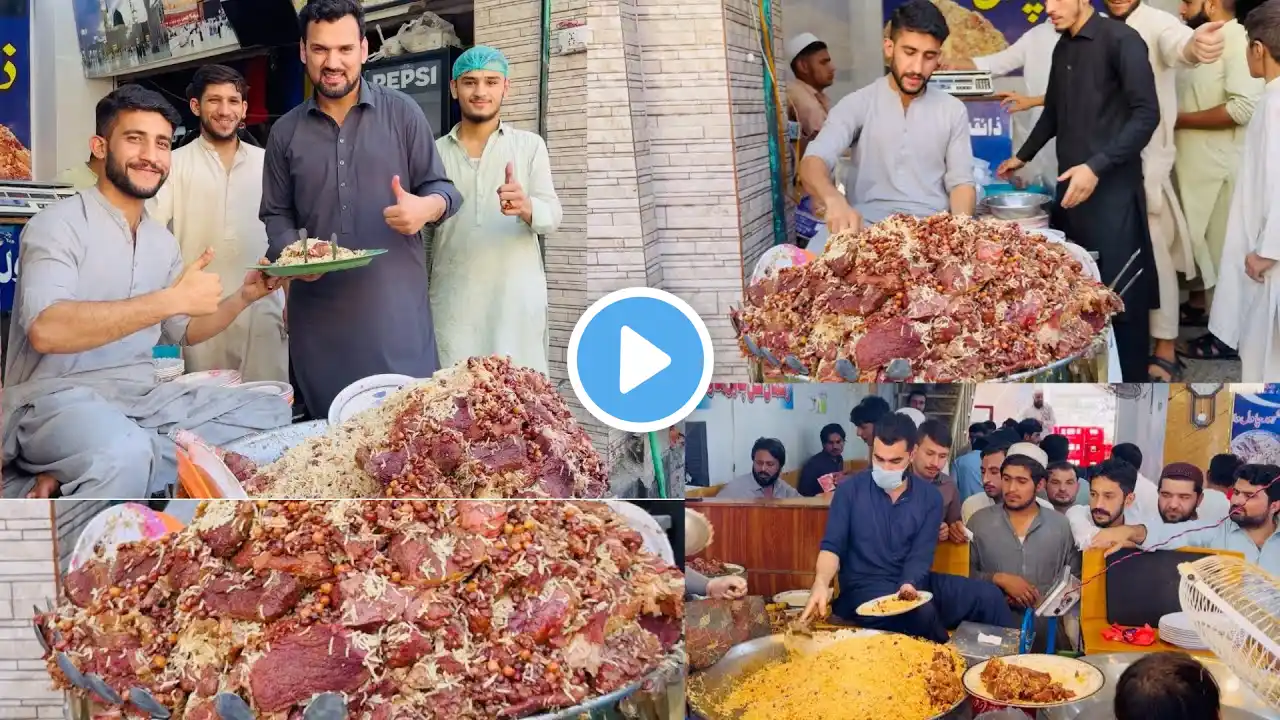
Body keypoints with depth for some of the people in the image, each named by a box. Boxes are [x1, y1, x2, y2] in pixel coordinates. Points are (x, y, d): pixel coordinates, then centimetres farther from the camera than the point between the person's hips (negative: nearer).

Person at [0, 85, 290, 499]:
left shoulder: (162, 241, 15)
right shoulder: (60, 224, -9)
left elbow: (183, 332, 24)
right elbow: (45, 331, -26)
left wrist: (243, 297, 6)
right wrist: (172, 299, -27)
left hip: (142, 399, 9)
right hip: (56, 399, -9)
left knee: (275, 415, -1)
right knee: (124, 454, -41)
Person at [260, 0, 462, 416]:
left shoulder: (402, 112, 4)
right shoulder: (285, 132, 11)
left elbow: (441, 188, 5)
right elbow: (275, 214, 14)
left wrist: (427, 207, -19)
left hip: (396, 303, -2)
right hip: (319, 310, 2)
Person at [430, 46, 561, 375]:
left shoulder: (530, 146, 4)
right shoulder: (434, 152, 9)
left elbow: (552, 215, -6)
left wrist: (526, 207, -28)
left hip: (517, 298, -1)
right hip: (452, 300, 2)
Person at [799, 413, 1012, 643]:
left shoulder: (929, 497, 4)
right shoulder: (850, 490, -2)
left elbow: (921, 554, -4)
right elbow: (832, 546, -6)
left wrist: (909, 585, -27)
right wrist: (821, 584, -28)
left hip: (912, 582, 4)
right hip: (865, 586, -3)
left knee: (989, 596, -15)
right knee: (922, 613, -35)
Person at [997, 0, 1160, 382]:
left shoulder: (1121, 40, -8)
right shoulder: (1062, 49, 15)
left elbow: (1146, 114, -14)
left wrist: (1097, 167, -21)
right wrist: (1023, 156, 36)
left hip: (1112, 188, -7)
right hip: (1069, 185, 7)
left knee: (1121, 293, -4)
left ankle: (1130, 377, 7)